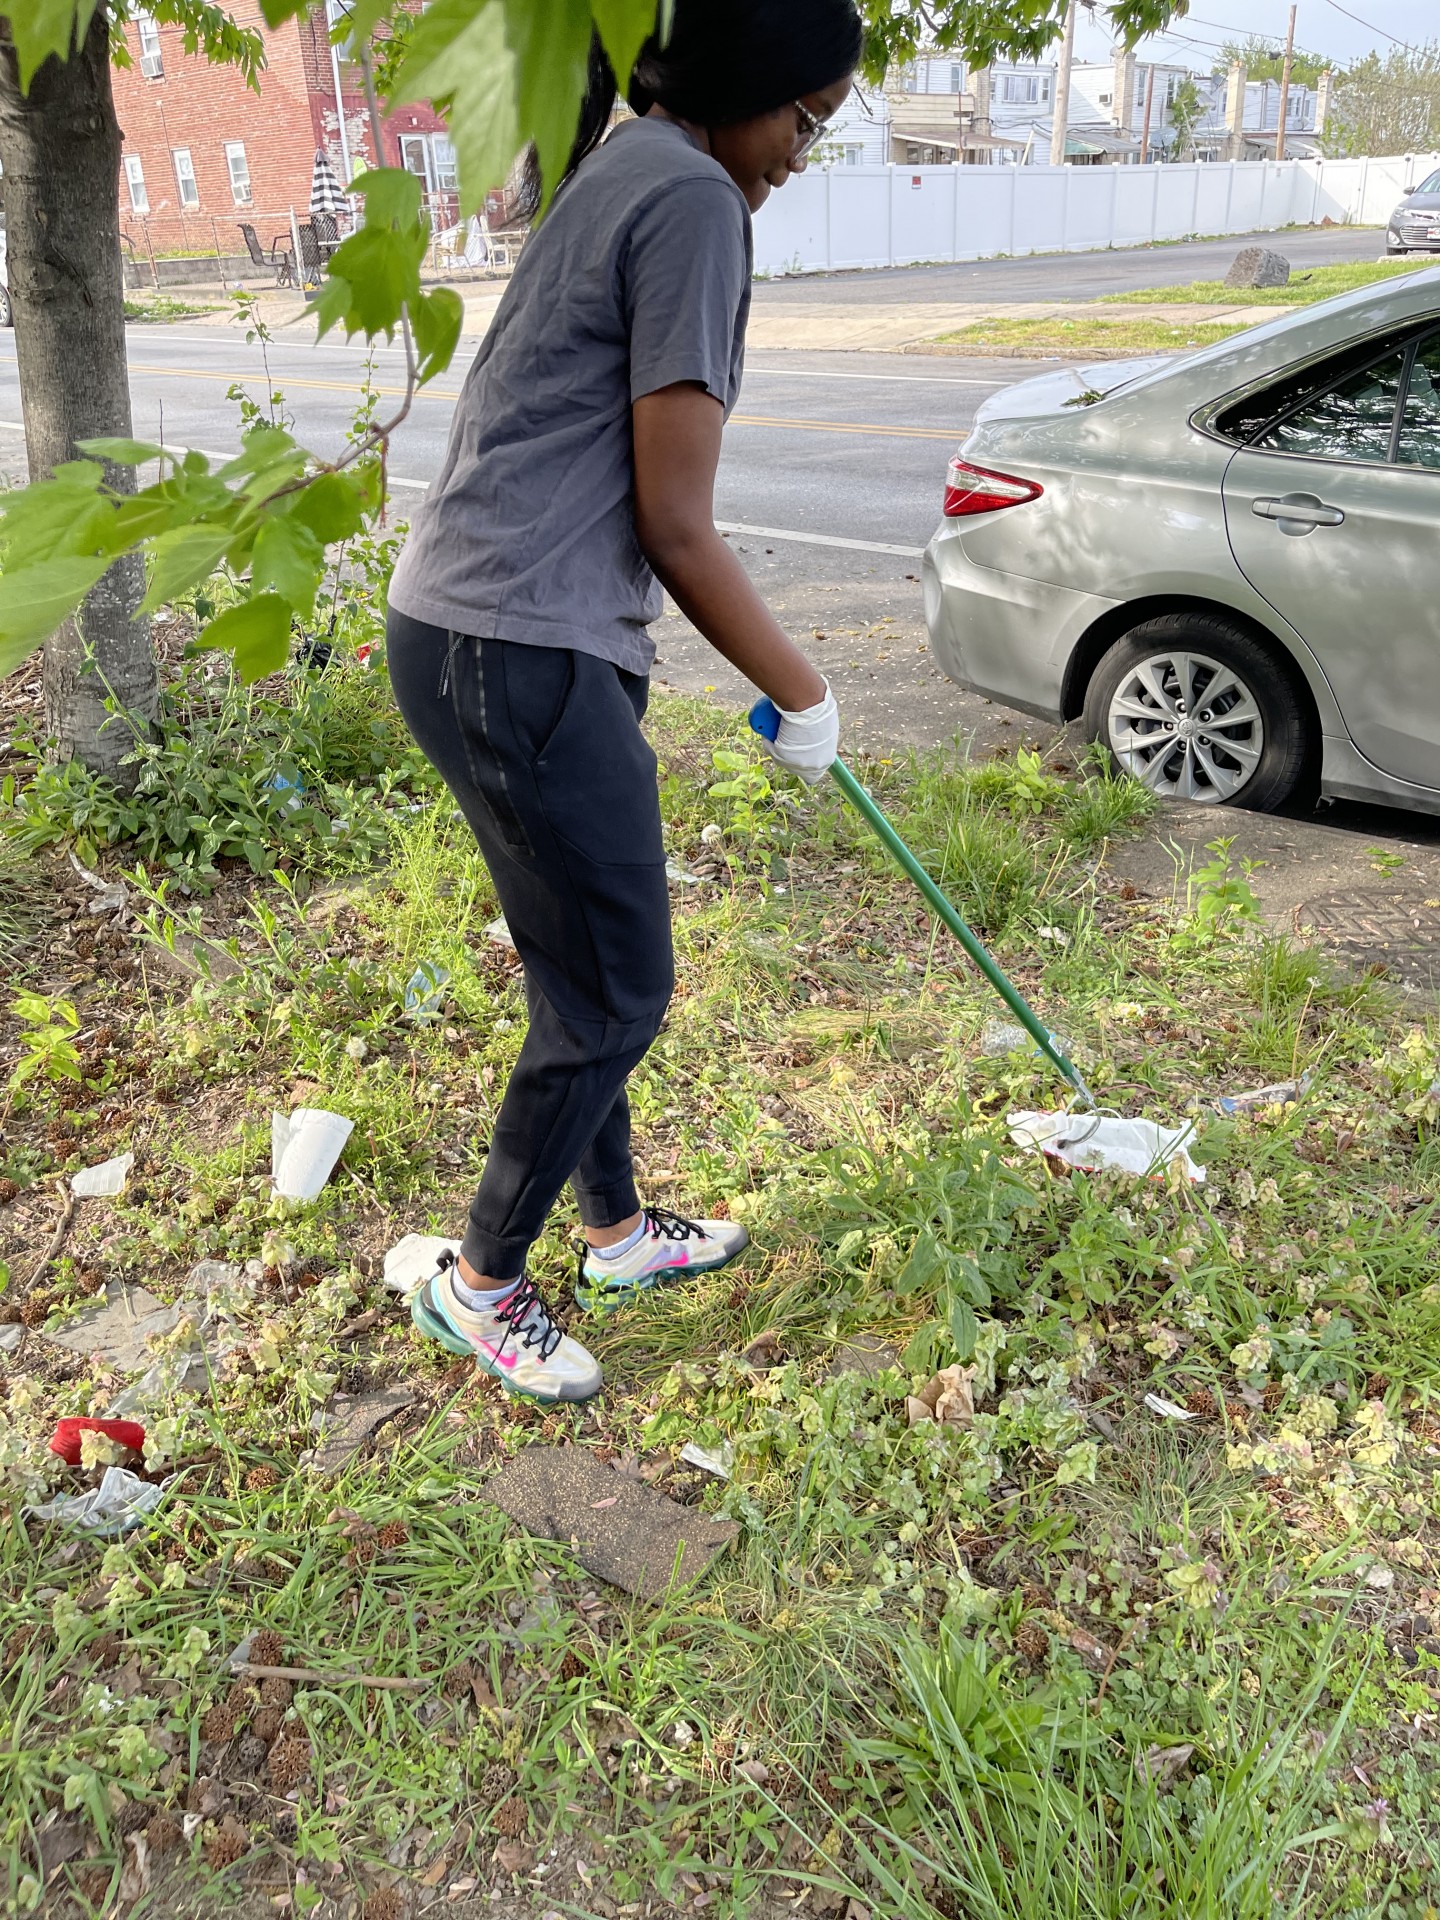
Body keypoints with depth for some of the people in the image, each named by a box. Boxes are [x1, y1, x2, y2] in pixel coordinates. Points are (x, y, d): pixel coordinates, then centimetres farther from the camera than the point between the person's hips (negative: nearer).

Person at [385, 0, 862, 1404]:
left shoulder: (617, 177, 19)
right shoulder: (693, 202, -12)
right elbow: (675, 528, -14)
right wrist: (802, 696, -2)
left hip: (474, 639, 10)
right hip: (521, 658, -10)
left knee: (585, 969, 19)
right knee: (616, 995, 2)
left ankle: (619, 1233, 37)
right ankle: (478, 1281, 22)